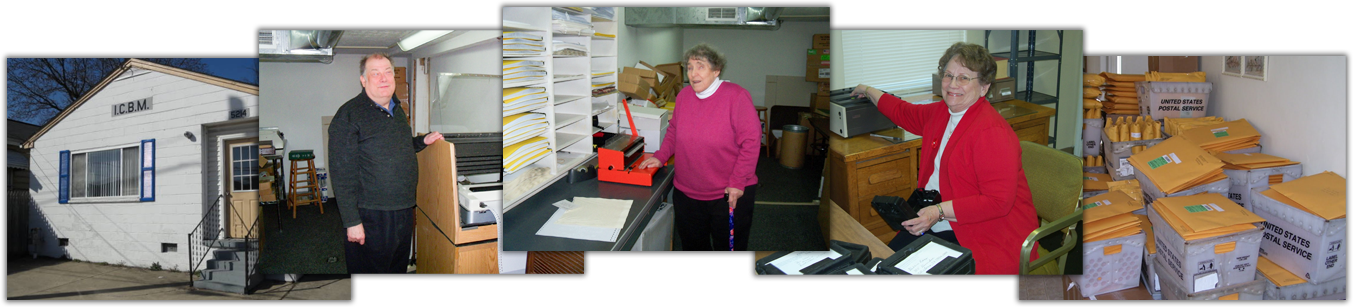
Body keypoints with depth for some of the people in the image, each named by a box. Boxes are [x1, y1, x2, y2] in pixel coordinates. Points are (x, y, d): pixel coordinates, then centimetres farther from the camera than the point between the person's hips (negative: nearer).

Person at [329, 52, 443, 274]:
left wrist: (422, 142, 11)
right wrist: (352, 221, -19)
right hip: (370, 216, -7)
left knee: (399, 269, 20)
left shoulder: (397, 110, 12)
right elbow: (343, 174, -16)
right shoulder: (348, 115, -13)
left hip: (404, 212, 8)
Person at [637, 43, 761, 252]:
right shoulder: (683, 96, 3)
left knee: (728, 248, 9)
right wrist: (660, 156, 2)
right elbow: (674, 131, 17)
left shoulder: (736, 96, -15)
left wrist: (737, 182, -18)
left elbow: (751, 142, -16)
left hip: (729, 195, -5)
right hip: (687, 193, 5)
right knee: (692, 246, 18)